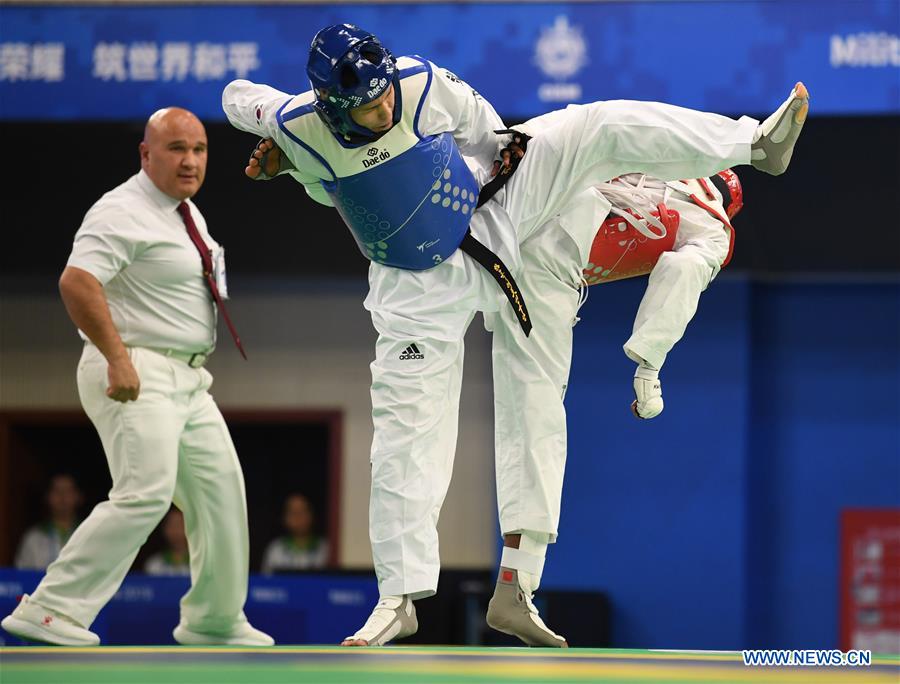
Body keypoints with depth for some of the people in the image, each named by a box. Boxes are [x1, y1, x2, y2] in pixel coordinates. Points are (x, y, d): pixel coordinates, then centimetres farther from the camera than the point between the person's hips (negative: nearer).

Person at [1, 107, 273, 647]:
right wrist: (117, 357, -31)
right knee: (146, 493, -23)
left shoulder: (189, 214, 16)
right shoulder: (124, 213, -15)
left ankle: (215, 621, 26)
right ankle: (51, 610, -23)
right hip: (137, 377, -10)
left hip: (186, 379, 10)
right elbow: (77, 282, -27)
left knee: (220, 490, 13)